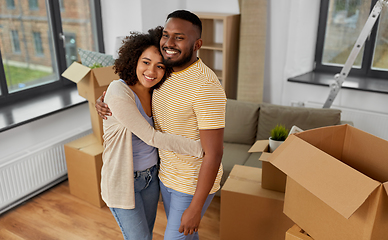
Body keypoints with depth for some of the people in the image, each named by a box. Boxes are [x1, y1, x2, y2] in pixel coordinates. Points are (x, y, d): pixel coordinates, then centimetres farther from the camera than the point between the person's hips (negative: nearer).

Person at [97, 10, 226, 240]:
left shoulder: (206, 87, -31)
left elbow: (214, 153, -28)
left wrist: (195, 208, -23)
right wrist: (105, 100, -6)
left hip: (195, 183, -8)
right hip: (168, 174, 8)